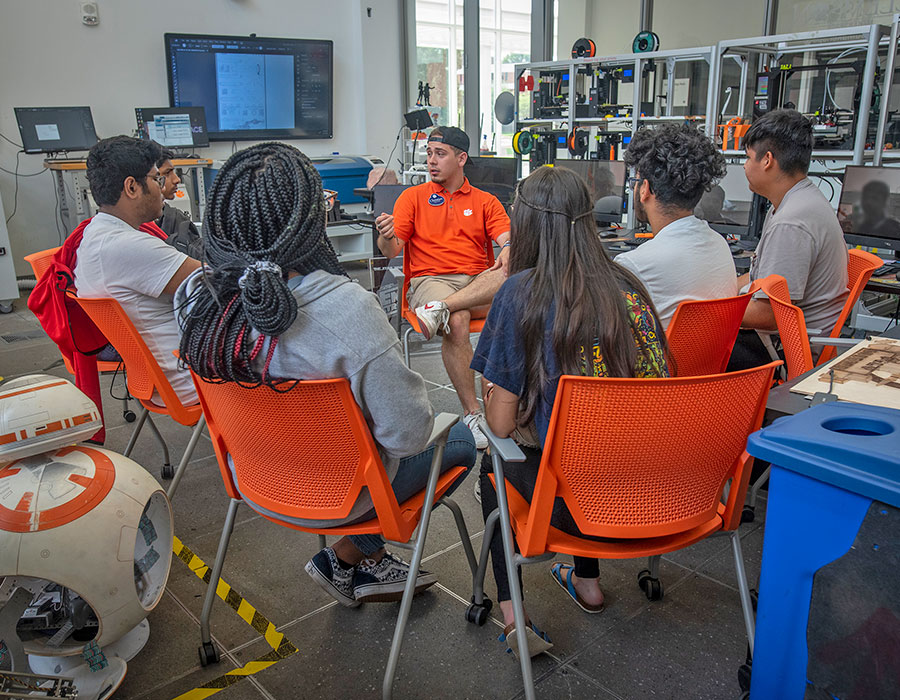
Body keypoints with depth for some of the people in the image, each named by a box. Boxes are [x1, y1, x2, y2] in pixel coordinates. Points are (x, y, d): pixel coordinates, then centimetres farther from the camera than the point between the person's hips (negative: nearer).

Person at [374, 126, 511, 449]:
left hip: (480, 283, 2)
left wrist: (509, 249, -22)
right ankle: (472, 413, -24)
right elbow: (392, 251, 6)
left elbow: (507, 238, 3)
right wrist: (386, 237, -19)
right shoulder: (413, 197, 16)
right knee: (457, 321, -35)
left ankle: (441, 309, -37)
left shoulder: (485, 201, 18)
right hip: (430, 280, -2)